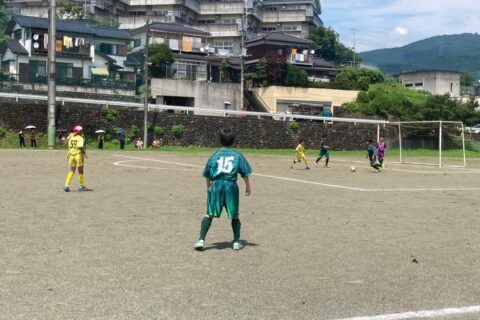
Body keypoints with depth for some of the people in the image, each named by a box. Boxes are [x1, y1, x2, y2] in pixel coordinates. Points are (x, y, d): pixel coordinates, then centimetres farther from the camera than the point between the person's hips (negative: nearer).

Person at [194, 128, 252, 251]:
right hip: (231, 186, 0)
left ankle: (201, 240, -5)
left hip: (216, 185, 1)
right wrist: (247, 187, 15)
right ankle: (236, 242, 18)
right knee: (235, 216, 15)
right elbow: (245, 173, 3)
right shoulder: (238, 156, 4)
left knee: (209, 215, 5)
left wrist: (208, 187, 23)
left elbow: (207, 175, 10)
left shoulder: (215, 156, 8)